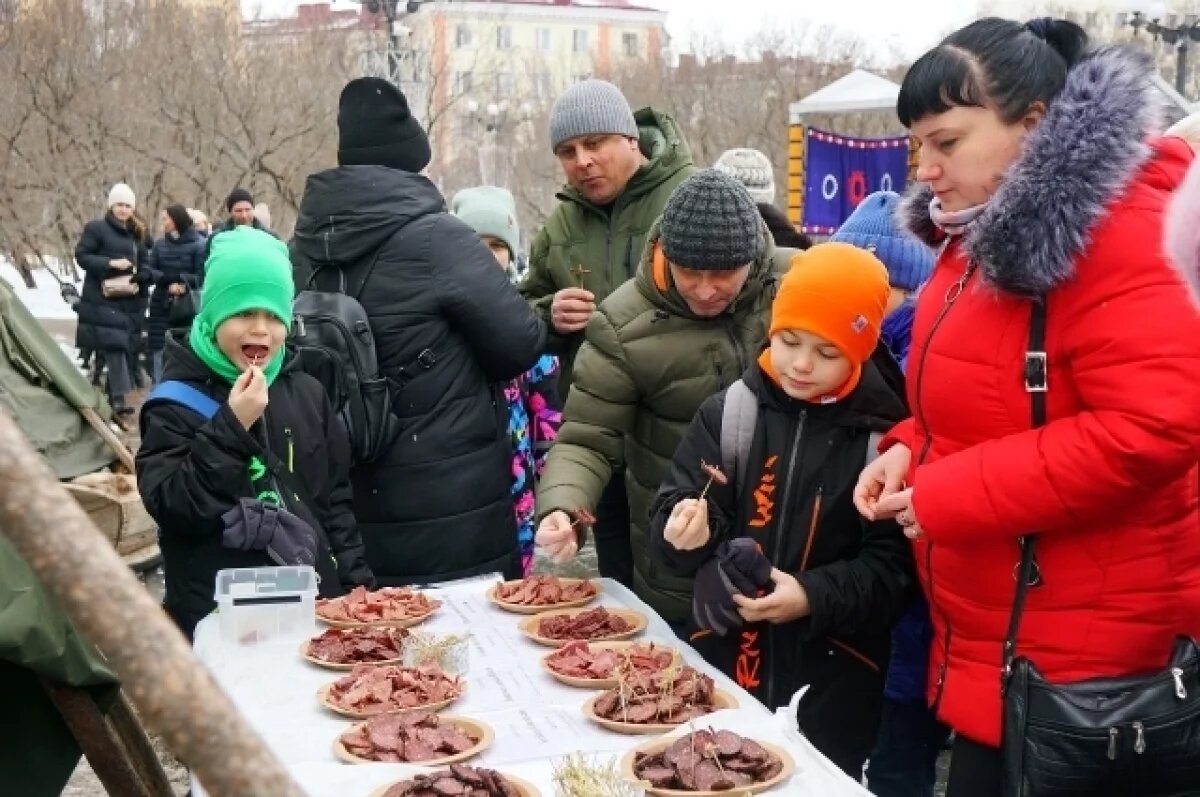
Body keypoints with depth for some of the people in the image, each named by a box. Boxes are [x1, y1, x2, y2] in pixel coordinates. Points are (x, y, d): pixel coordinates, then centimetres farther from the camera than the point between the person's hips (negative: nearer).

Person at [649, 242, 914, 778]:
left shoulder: (883, 435, -7)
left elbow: (894, 565, -7)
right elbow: (673, 510, -3)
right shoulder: (728, 412, -3)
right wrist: (685, 534, -25)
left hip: (832, 679, -2)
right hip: (723, 657, 2)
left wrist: (815, 596, -21)